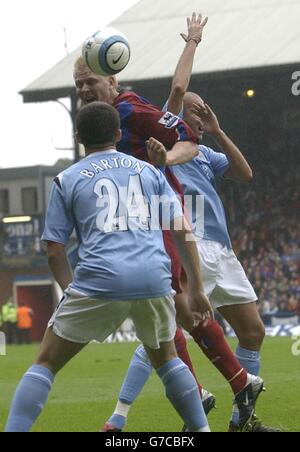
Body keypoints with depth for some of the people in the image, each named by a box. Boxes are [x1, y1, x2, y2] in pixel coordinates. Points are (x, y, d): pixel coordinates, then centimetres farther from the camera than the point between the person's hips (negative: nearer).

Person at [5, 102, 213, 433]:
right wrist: (197, 289, 17)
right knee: (165, 358, 27)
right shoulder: (149, 171, 20)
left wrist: (72, 292, 22)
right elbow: (182, 231, 13)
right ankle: (201, 429, 22)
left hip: (99, 281, -2)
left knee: (46, 363, 8)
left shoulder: (66, 180, 14)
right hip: (155, 279, 3)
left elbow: (55, 252, 10)